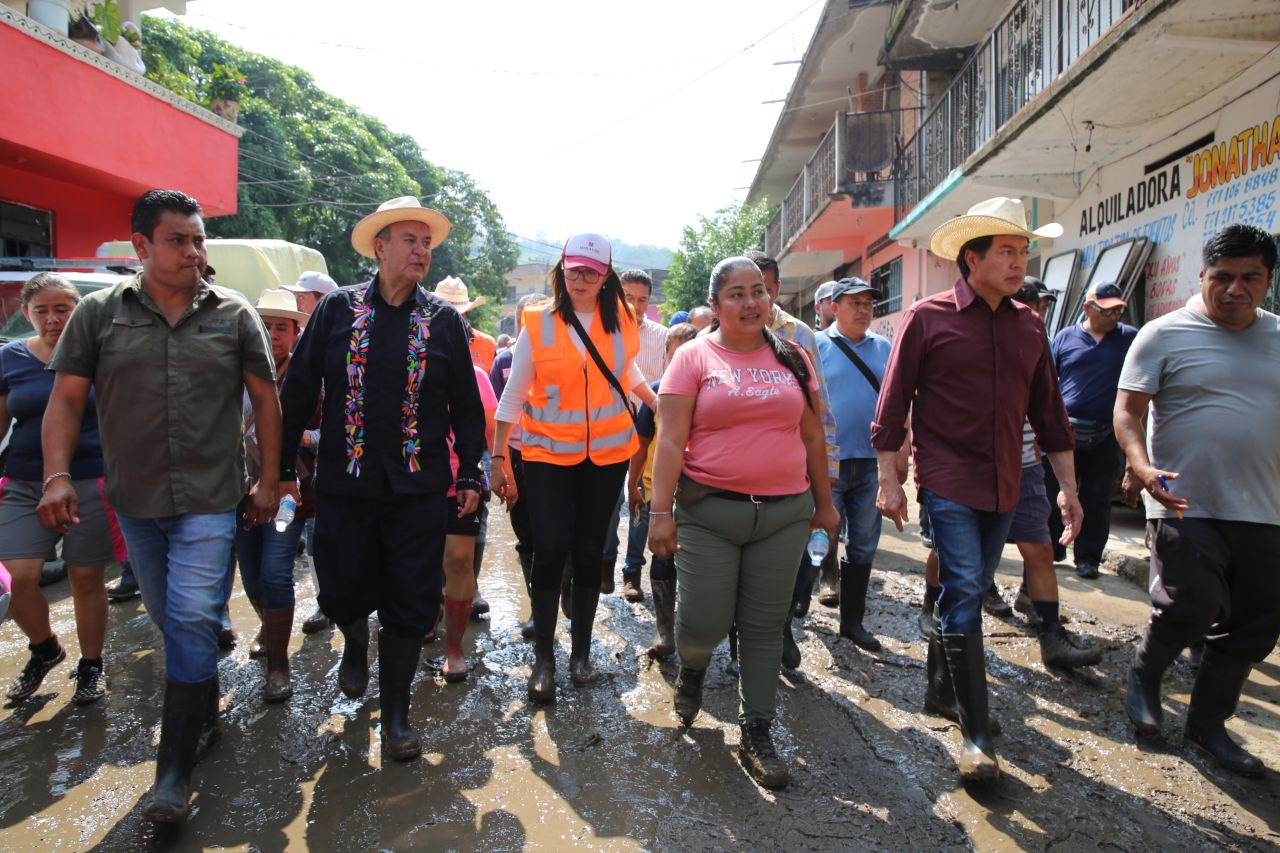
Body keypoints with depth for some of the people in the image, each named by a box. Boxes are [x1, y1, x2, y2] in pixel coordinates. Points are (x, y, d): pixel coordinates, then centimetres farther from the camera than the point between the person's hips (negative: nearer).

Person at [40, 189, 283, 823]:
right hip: (134, 499, 3)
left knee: (192, 622, -6)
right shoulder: (99, 313, 3)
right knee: (169, 620, 15)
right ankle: (205, 714, 37)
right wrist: (56, 475, -9)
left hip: (210, 499, -2)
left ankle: (174, 775, 5)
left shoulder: (234, 314, 0)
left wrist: (270, 479, 0)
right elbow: (67, 398, 4)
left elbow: (265, 397, 3)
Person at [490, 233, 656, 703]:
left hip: (606, 452, 2)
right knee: (550, 550, -7)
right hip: (548, 452, -2)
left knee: (589, 551, 9)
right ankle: (544, 659, 9)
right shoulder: (538, 322, -5)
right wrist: (499, 459, -4)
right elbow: (513, 395, -3)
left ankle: (581, 652, 24)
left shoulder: (620, 319, 2)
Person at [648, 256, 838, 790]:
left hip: (784, 511, 3)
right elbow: (671, 440, -6)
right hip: (710, 510, -3)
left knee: (765, 627, 8)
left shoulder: (791, 358, 10)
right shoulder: (695, 357, -1)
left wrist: (824, 503, 16)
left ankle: (756, 734, 24)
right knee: (704, 624, -1)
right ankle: (691, 667, 36)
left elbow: (812, 436, 15)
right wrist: (661, 511, -12)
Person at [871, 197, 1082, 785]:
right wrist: (889, 482, -8)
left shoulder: (1029, 326, 9)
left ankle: (942, 668, 37)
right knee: (964, 593, -8)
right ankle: (976, 733, 0)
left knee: (970, 591, 14)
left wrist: (1068, 486, 13)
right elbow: (892, 404, -6)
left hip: (1003, 487, 5)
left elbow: (1047, 411, 14)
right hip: (948, 482, -5)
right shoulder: (927, 317, -6)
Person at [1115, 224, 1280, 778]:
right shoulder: (1165, 335, -4)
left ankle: (1208, 723, 27)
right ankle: (1145, 674, 16)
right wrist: (1142, 466, -24)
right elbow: (1128, 409, -8)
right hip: (1186, 505, -5)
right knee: (1191, 604, -16)